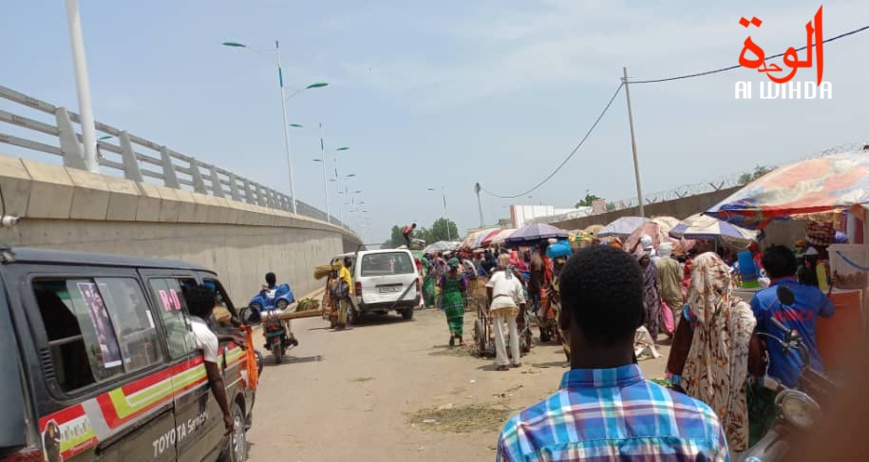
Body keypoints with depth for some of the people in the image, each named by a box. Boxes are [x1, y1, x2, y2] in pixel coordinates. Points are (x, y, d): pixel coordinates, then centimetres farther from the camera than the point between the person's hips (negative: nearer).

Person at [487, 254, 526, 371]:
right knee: (513, 332, 18)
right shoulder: (515, 279, 27)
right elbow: (521, 300, 20)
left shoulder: (497, 274, 22)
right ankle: (516, 361, 22)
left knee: (499, 334, 1)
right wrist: (521, 315, 29)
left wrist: (490, 301, 12)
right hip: (510, 303, 2)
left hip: (497, 303, -2)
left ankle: (503, 362, 1)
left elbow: (488, 287, 0)